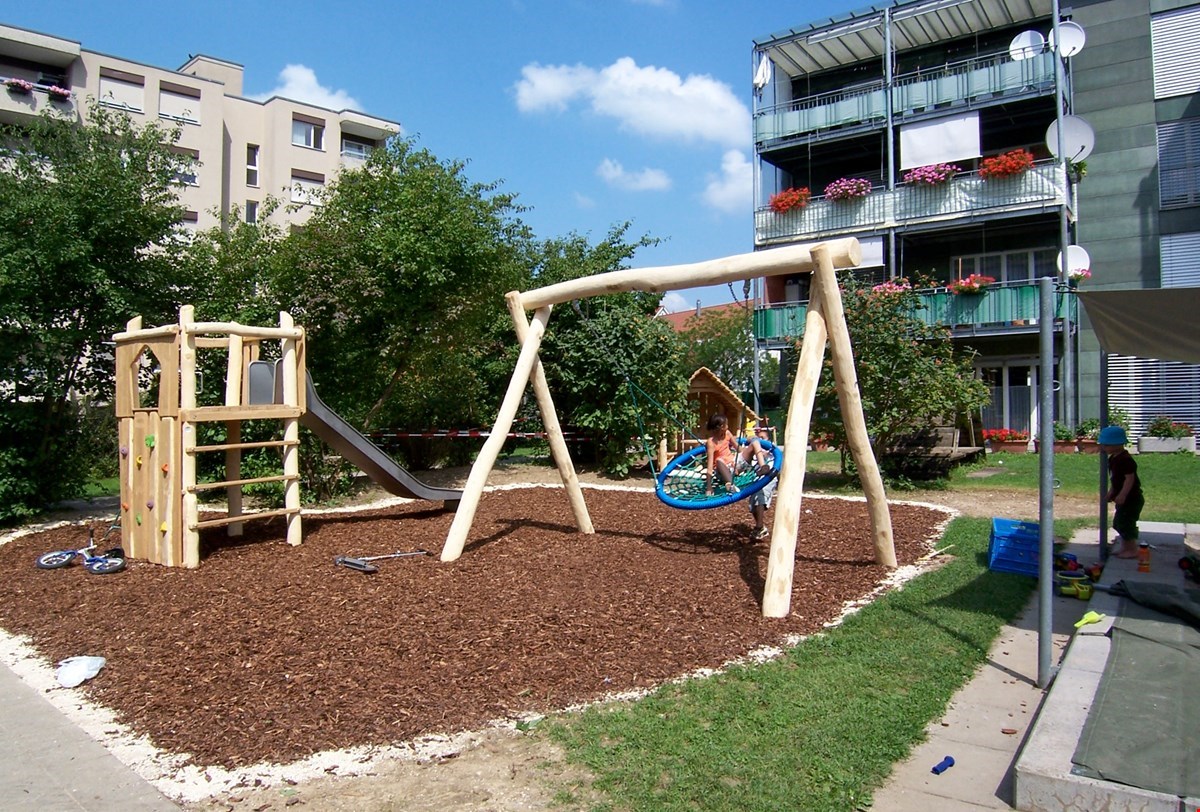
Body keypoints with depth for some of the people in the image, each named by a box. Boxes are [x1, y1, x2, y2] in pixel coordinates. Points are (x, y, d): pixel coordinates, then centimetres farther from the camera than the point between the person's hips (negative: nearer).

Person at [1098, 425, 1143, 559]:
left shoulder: (1125, 460, -22)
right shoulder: (1113, 459, 10)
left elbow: (1130, 478, -25)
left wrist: (1122, 495, -26)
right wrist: (1111, 493, 16)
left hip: (1131, 498, -10)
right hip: (1124, 499, 10)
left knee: (1125, 523, -6)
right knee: (1119, 523, 16)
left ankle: (1132, 550, 5)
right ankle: (1125, 548, 26)